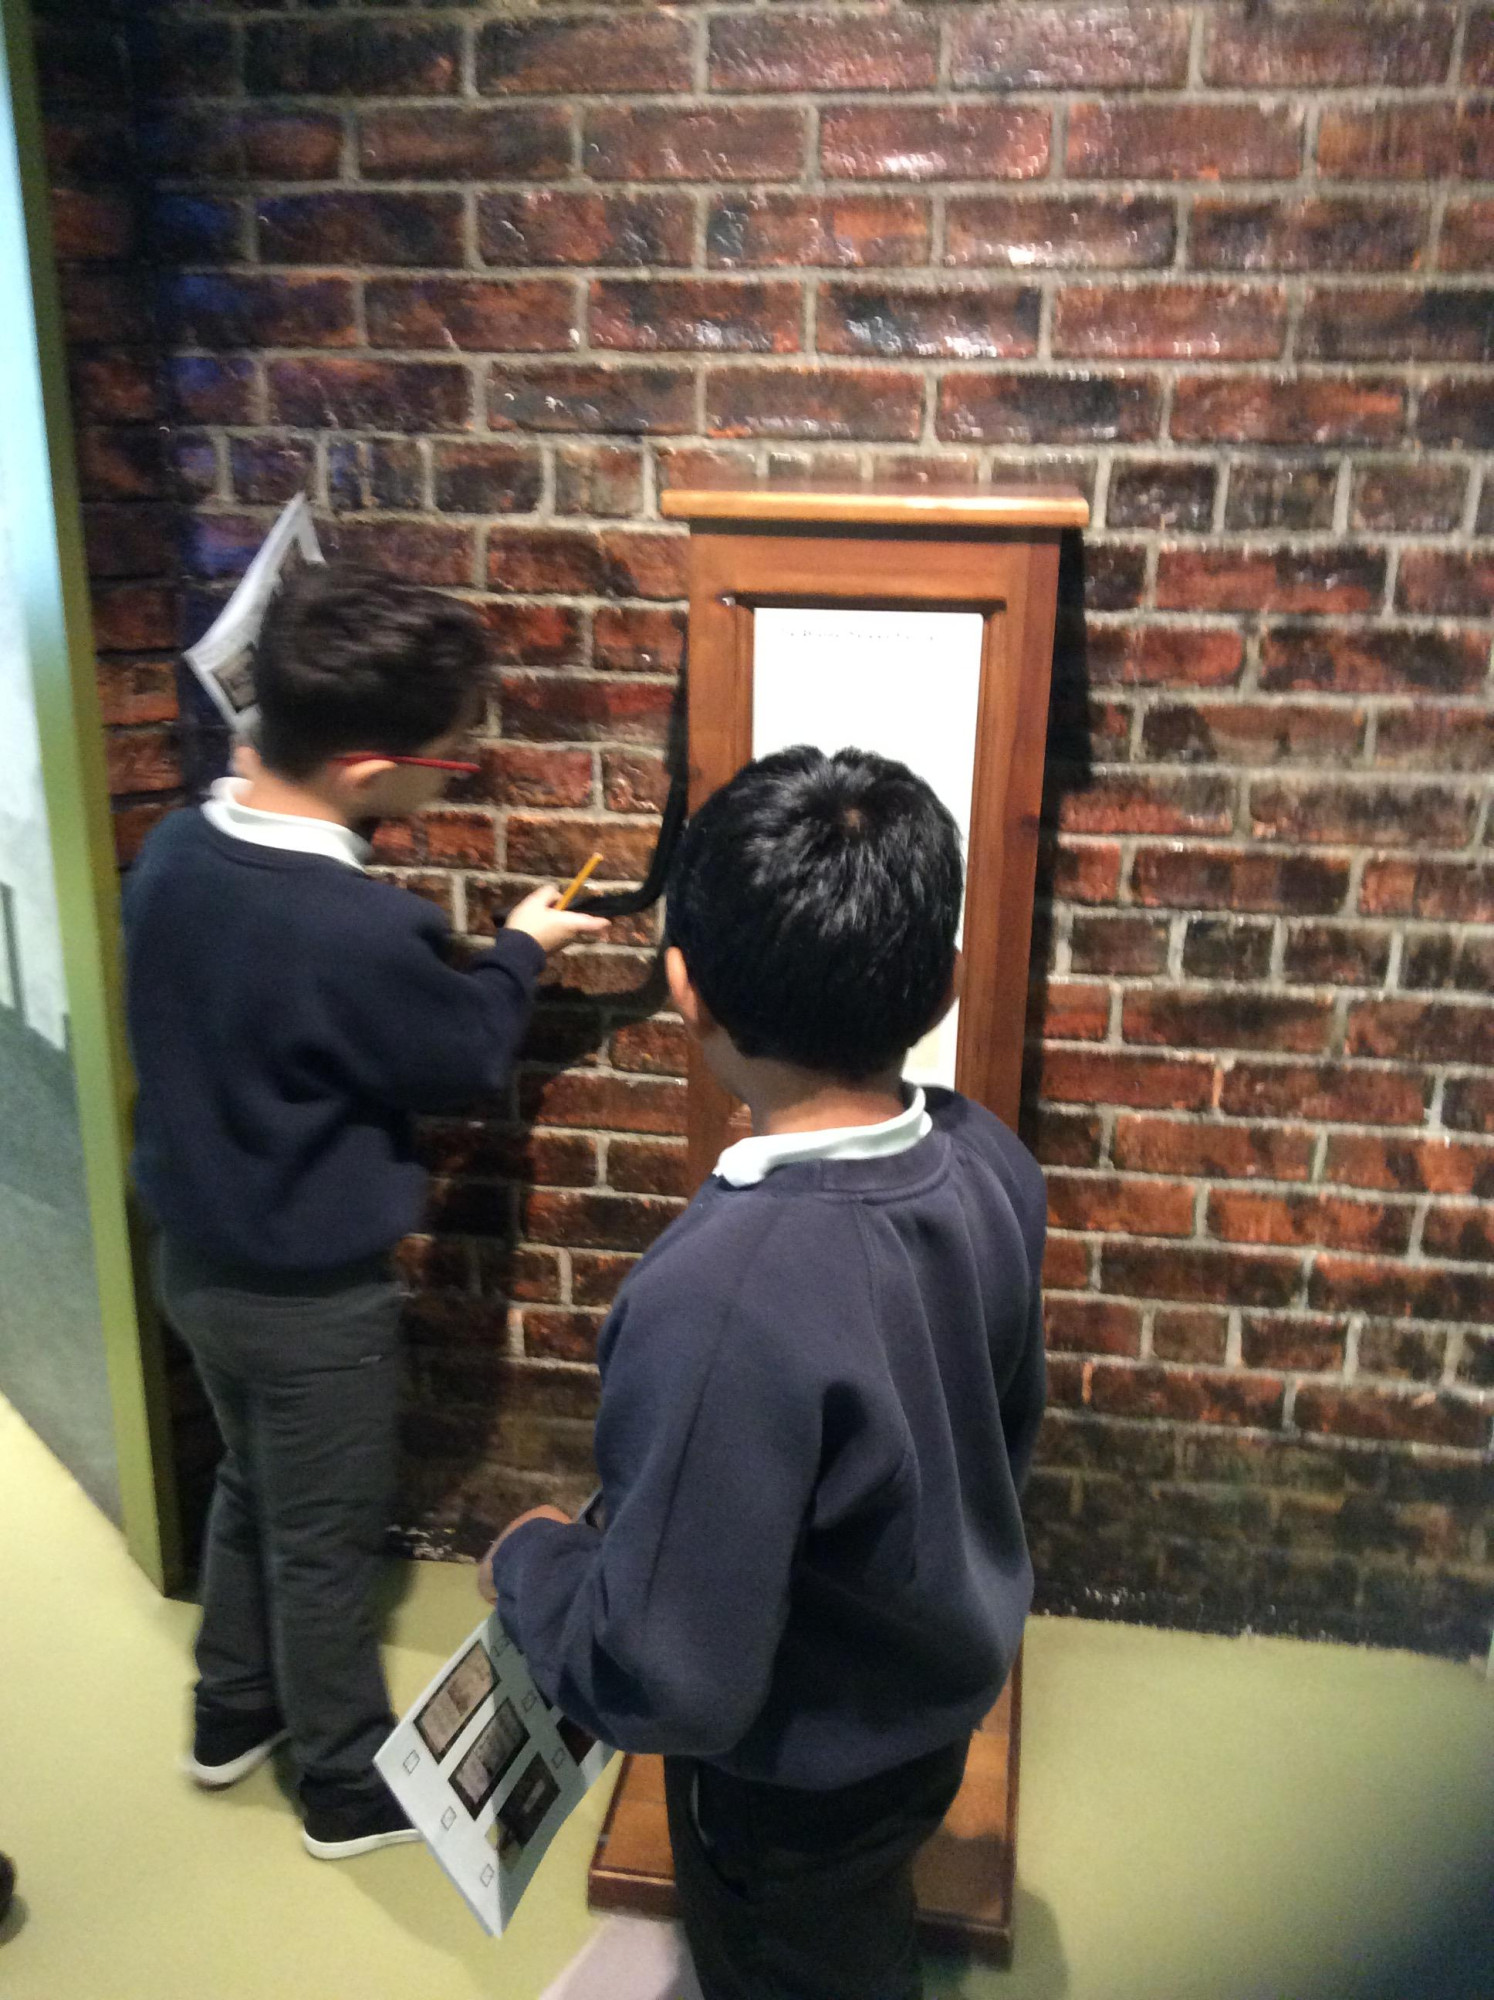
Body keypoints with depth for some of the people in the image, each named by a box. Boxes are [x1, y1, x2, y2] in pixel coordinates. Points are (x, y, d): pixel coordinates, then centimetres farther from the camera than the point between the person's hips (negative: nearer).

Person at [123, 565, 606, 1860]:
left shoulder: (174, 849, -9)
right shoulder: (358, 931, -33)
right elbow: (465, 1065, -14)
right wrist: (521, 952, 0)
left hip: (195, 1255, 8)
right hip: (310, 1293, -7)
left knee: (251, 1490, 28)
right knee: (325, 1543, 14)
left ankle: (233, 1716, 49)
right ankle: (352, 1788, 37)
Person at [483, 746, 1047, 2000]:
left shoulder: (727, 1297, -42)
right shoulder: (990, 1164, -19)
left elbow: (664, 1681, -32)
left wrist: (530, 1564, -15)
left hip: (804, 1780, -5)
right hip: (942, 1698, 6)